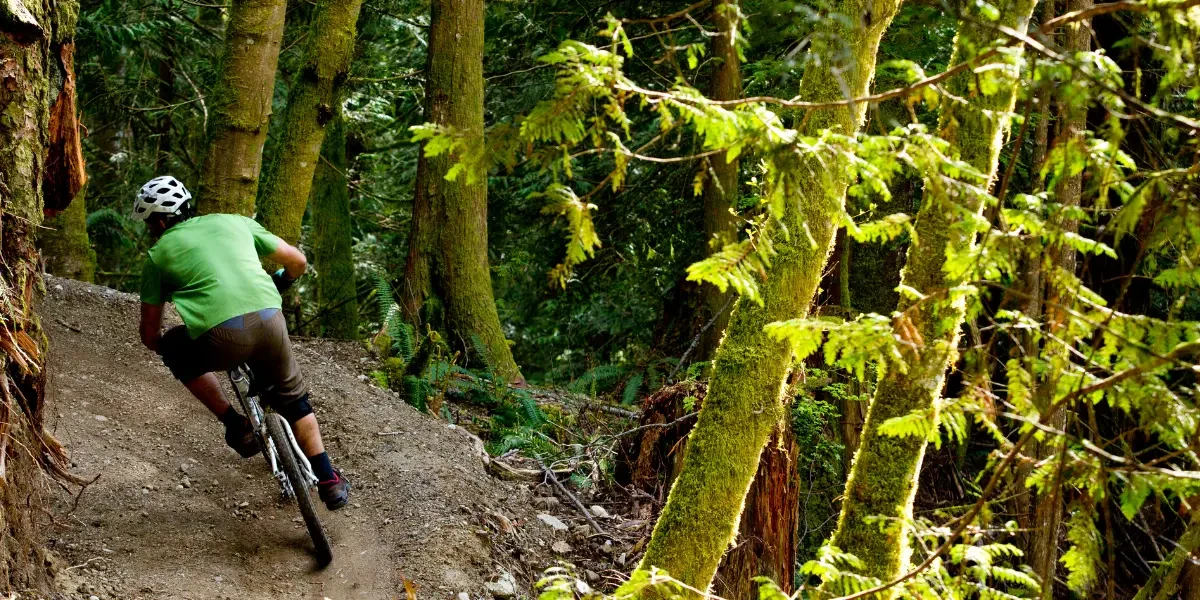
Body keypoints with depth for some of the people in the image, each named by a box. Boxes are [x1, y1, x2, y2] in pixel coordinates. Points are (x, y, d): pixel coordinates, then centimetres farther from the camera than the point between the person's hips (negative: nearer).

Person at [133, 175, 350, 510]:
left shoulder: (159, 253, 19)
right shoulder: (234, 222, 26)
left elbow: (150, 335, 23)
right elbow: (298, 262, 28)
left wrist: (163, 347, 47)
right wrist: (275, 288, 50)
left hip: (221, 336, -3)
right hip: (269, 320, 3)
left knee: (177, 351, 29)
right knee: (292, 399, 27)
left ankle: (236, 425, 19)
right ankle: (329, 481, 24)